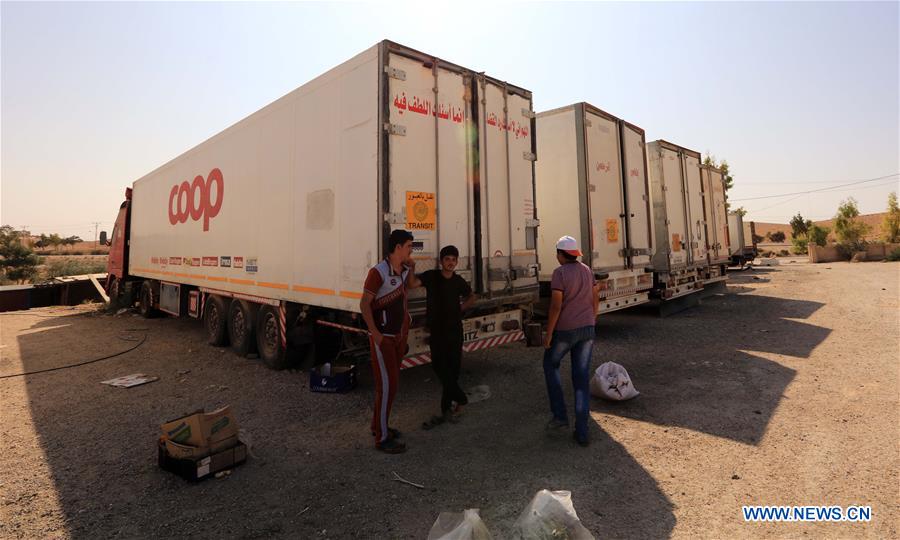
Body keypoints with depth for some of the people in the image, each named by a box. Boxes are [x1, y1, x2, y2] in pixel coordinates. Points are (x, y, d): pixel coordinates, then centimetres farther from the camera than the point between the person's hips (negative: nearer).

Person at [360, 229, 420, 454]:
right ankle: (382, 438, 5)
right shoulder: (379, 272, -19)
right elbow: (364, 304, -18)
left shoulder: (404, 269, 5)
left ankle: (378, 425, 32)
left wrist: (411, 267, 12)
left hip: (399, 335, 9)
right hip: (383, 337, -9)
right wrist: (375, 333, -21)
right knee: (387, 385, -6)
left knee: (392, 382, 16)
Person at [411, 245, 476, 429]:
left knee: (451, 369, 1)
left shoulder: (459, 281, 1)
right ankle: (460, 399, 25)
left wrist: (461, 308, 5)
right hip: (436, 329, 1)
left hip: (454, 330, 0)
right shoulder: (430, 276, -5)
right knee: (438, 366, 6)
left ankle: (446, 411, 13)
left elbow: (471, 297, 21)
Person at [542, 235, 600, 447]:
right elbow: (596, 296, 15)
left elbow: (556, 305, -17)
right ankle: (581, 431, 11)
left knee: (551, 365, 20)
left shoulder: (560, 272, -13)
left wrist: (548, 334, -12)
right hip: (587, 328, 6)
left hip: (565, 330, -6)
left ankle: (559, 415, 16)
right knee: (582, 377, 8)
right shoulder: (586, 270, 8)